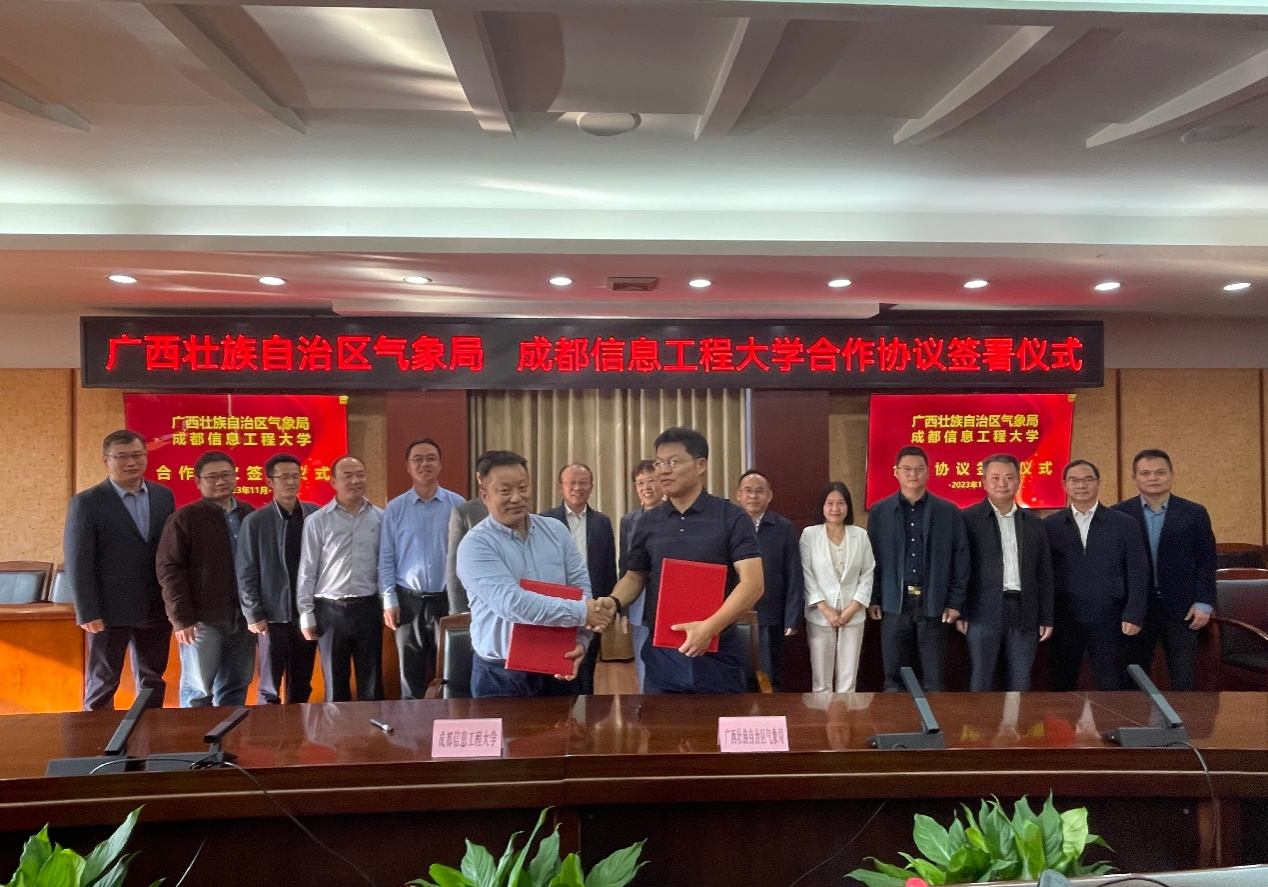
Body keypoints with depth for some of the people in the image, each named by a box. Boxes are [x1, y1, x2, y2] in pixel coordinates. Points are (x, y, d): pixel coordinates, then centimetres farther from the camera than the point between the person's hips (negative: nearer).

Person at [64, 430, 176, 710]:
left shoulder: (164, 496, 5)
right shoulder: (86, 502, -7)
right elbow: (77, 561, -9)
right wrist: (88, 612, -14)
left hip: (157, 608, 4)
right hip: (110, 610, -4)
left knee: (153, 681, 13)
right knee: (102, 685, 7)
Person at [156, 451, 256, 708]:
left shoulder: (250, 515, 9)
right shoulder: (185, 518, -3)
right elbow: (169, 569, -7)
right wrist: (181, 618, -12)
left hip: (243, 618, 4)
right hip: (203, 619, -4)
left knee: (235, 687, 11)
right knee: (198, 690, 5)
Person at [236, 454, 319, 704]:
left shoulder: (316, 515, 0)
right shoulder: (255, 521, -4)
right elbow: (246, 573, -3)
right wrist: (253, 615, -7)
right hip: (273, 615, -2)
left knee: (302, 685, 13)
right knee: (269, 688, 8)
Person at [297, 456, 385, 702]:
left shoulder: (380, 518, 2)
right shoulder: (317, 521, -2)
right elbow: (307, 571, 0)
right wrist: (306, 615, -1)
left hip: (368, 608, 1)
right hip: (330, 610, -1)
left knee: (371, 682, 9)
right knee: (335, 683, 11)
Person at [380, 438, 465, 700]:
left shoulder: (457, 504, -1)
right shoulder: (395, 508, 1)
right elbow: (386, 558, 2)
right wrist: (389, 601, -3)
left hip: (448, 599, -1)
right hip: (409, 601, 1)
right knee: (411, 676, 11)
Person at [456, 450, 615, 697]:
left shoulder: (556, 530, 4)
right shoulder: (475, 545, -13)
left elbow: (581, 586, 4)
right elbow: (510, 603, -24)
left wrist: (581, 641, -12)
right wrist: (581, 612, -22)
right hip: (502, 674, -4)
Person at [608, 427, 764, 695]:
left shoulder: (732, 518, -6)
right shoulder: (647, 523, 7)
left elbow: (752, 584, -13)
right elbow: (634, 577, 15)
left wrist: (710, 627, -24)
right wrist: (613, 604, -7)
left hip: (717, 652, -3)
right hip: (661, 652, 3)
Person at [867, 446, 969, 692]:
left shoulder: (949, 512, 3)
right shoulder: (879, 511, 4)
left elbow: (960, 559, 3)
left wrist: (955, 602, -2)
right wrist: (873, 599, 1)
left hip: (934, 604, 0)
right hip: (894, 604, 1)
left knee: (933, 679, 6)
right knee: (894, 677, 7)